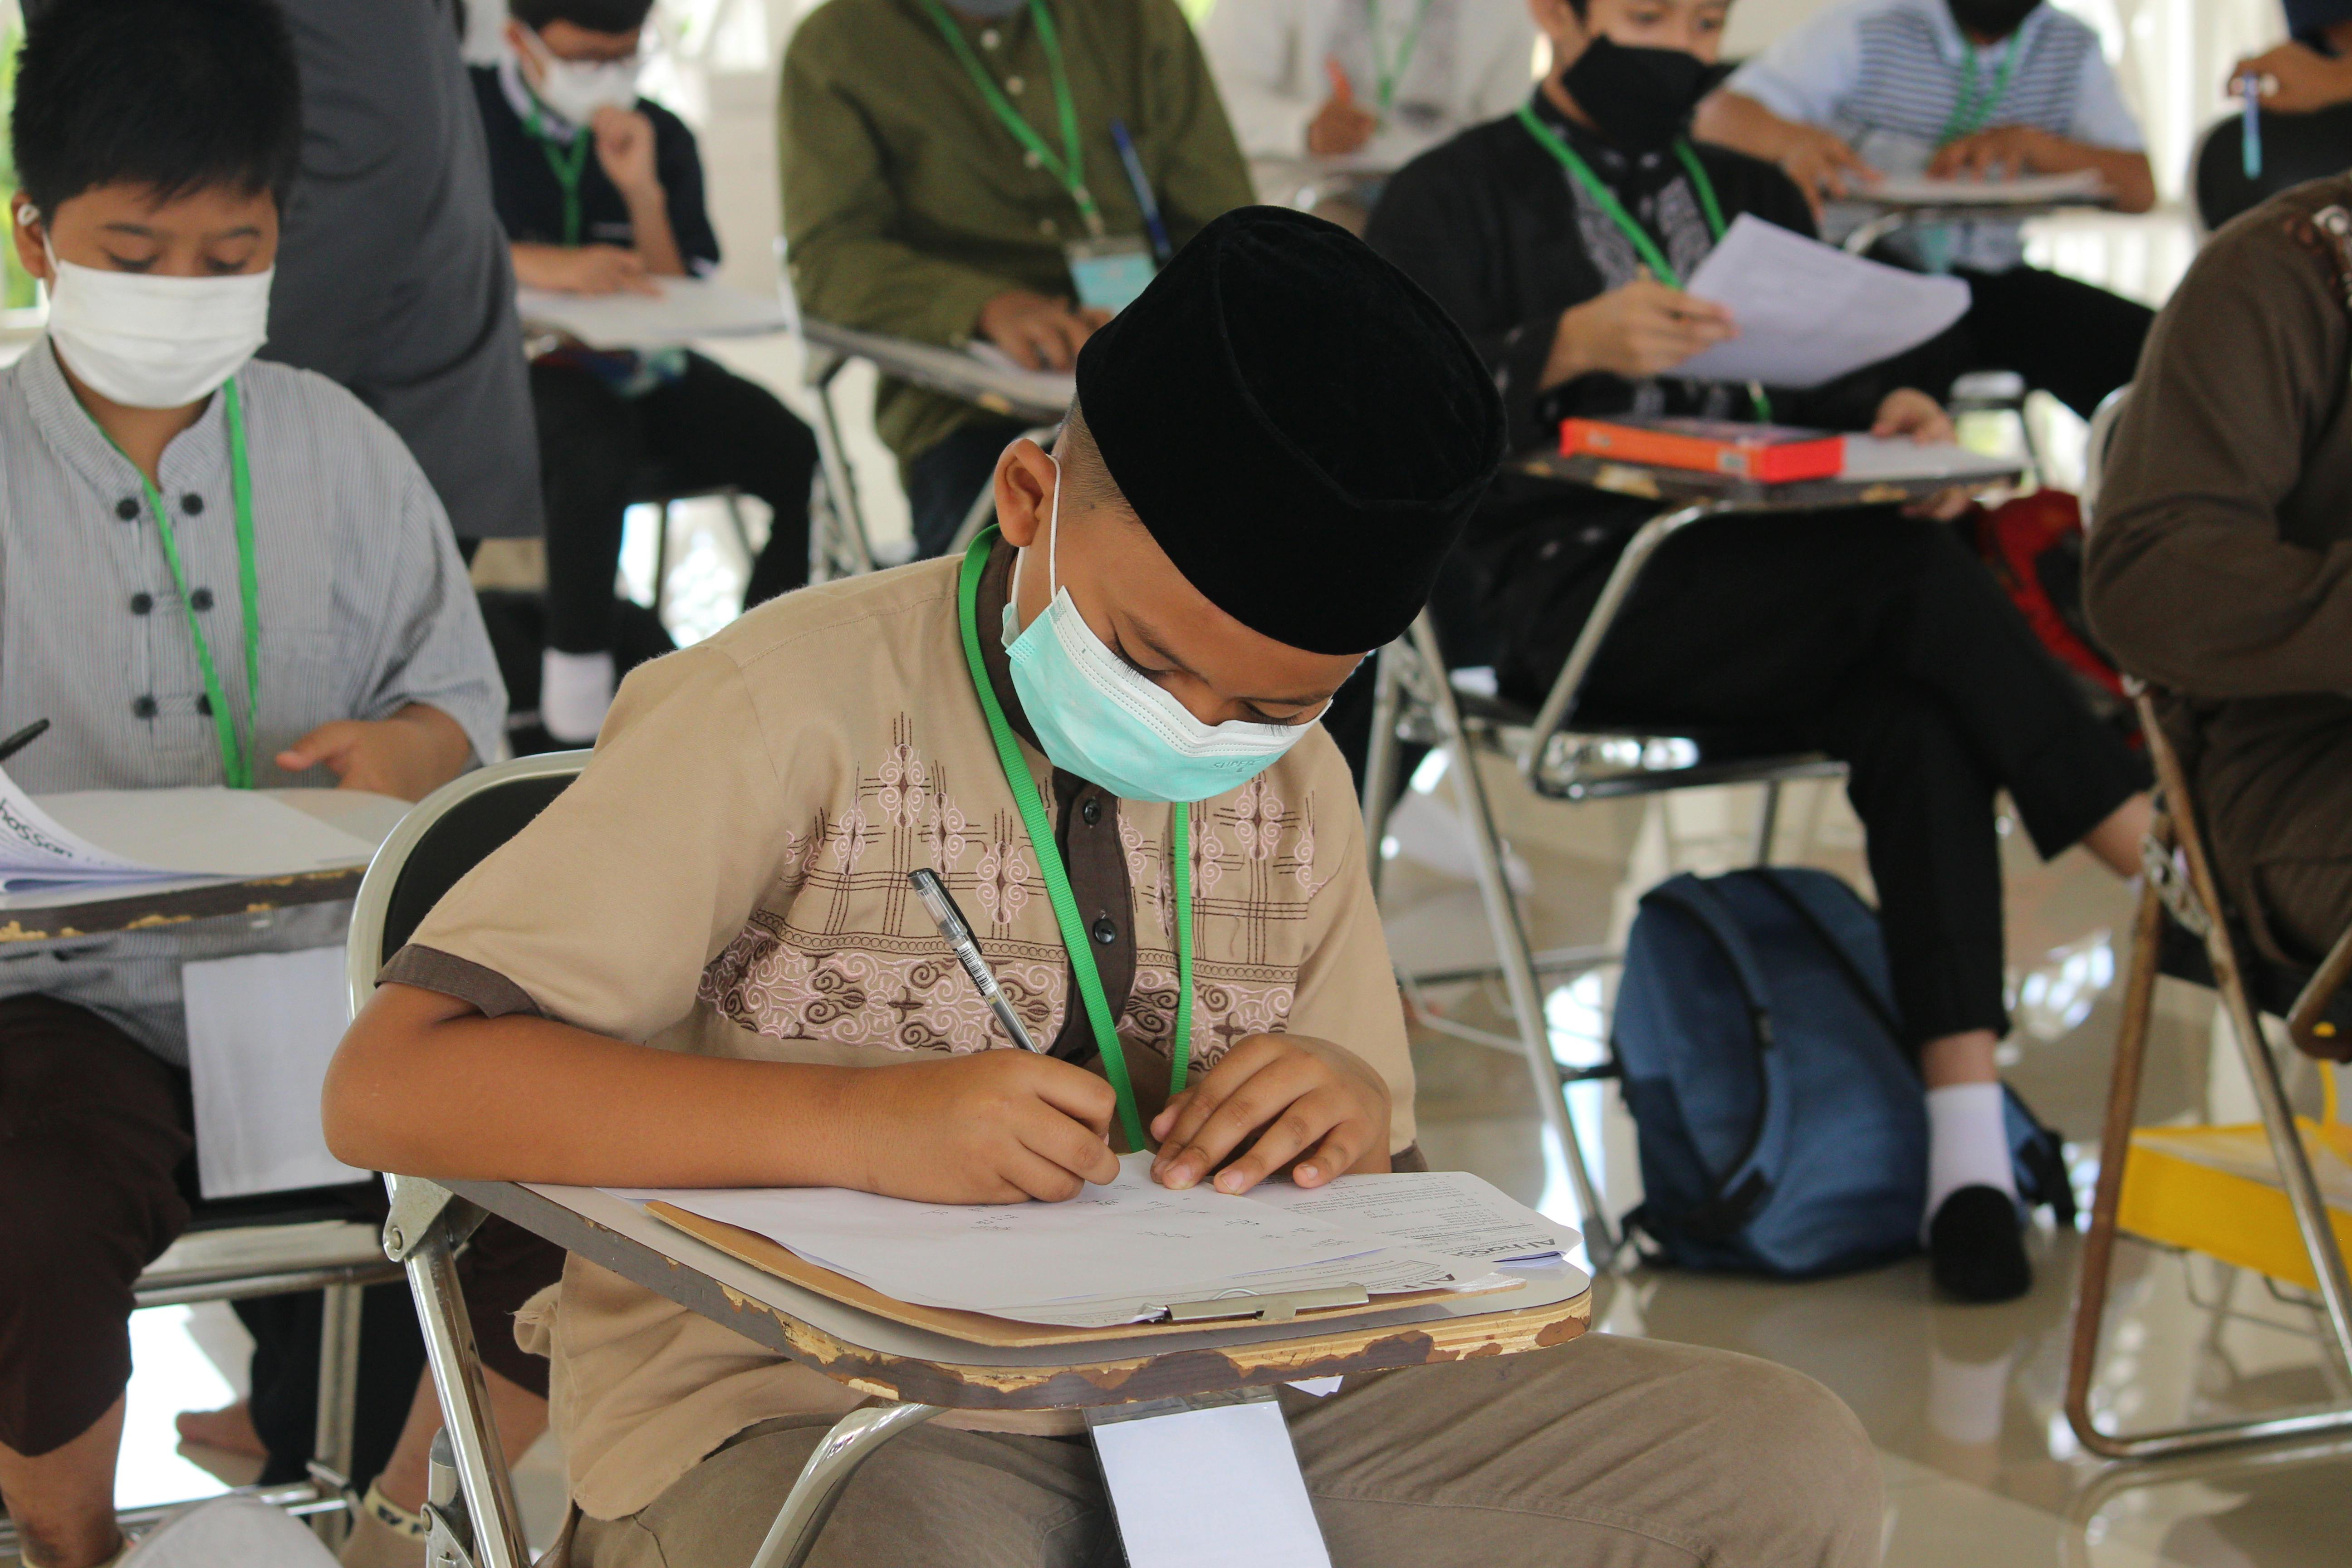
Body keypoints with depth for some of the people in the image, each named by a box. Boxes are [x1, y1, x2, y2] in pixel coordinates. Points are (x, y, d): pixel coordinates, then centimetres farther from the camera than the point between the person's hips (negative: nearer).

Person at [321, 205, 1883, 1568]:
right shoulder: (786, 716, -10)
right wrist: (857, 1122, -27)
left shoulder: (1296, 788, 11)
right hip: (801, 1423, -6)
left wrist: (1353, 1133, -6)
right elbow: (393, 1083, -18)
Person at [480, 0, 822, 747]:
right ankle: (578, 679, -29)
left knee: (807, 461, -20)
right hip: (510, 361, -4)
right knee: (598, 439, -40)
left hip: (635, 368, 4)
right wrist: (548, 266, -26)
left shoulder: (659, 136, 14)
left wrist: (643, 192, -9)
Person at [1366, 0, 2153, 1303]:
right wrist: (1572, 346, -21)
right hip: (1569, 594, -5)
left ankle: (1969, 1150, -36)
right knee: (1916, 569, -30)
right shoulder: (1454, 200, 9)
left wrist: (1887, 411, -3)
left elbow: (1817, 384, 21)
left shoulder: (1754, 197, 28)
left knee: (1919, 716, -30)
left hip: (1770, 587, 5)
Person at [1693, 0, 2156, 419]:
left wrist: (2030, 142, -19)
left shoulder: (2075, 51, 10)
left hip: (1992, 275, 4)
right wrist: (1795, 140, -31)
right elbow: (1720, 116, -7)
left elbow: (2140, 189, 0)